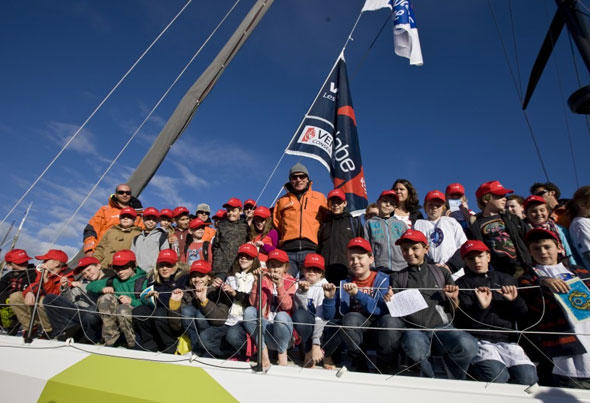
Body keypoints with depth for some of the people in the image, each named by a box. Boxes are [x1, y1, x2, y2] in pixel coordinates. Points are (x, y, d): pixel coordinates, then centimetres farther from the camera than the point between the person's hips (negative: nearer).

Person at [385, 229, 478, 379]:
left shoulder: (441, 272, 20)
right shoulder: (397, 277, 18)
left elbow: (455, 308, 18)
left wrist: (454, 298, -4)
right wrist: (389, 301, -9)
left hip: (443, 326, 1)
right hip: (415, 329, -1)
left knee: (467, 345, -30)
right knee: (414, 348, -35)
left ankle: (454, 384, 2)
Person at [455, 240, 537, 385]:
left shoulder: (505, 279, 20)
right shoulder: (462, 284, 9)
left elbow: (523, 315, 15)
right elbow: (462, 322, -1)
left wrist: (515, 300, -5)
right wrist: (480, 307, -19)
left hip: (507, 340, 4)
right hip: (479, 340, -3)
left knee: (527, 376, -20)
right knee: (497, 375, -27)